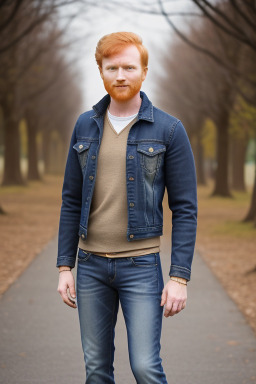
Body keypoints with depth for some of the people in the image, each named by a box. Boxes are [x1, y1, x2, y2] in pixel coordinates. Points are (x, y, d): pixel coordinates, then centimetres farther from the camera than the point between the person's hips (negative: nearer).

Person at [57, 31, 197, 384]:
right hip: (90, 265, 4)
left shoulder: (168, 129, -4)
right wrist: (65, 266, 5)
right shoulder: (85, 126, 6)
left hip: (141, 265, -3)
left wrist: (180, 276, -10)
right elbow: (71, 201, 10)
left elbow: (185, 208, -5)